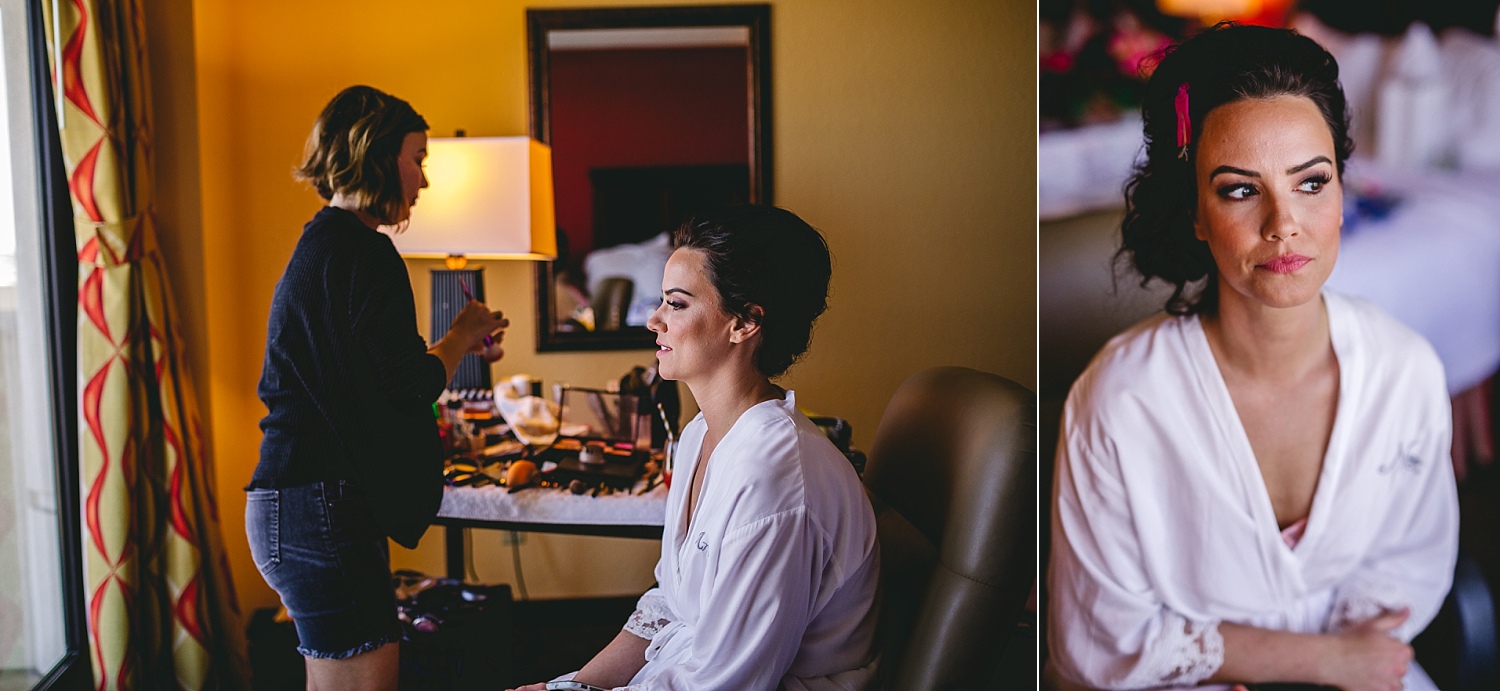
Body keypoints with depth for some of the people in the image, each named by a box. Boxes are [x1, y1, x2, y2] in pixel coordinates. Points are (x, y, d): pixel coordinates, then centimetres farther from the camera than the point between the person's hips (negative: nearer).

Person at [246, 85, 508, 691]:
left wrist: (457, 348, 21)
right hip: (324, 510, -11)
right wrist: (462, 335, 0)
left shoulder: (318, 244, 17)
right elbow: (405, 389, -17)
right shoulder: (361, 252, -15)